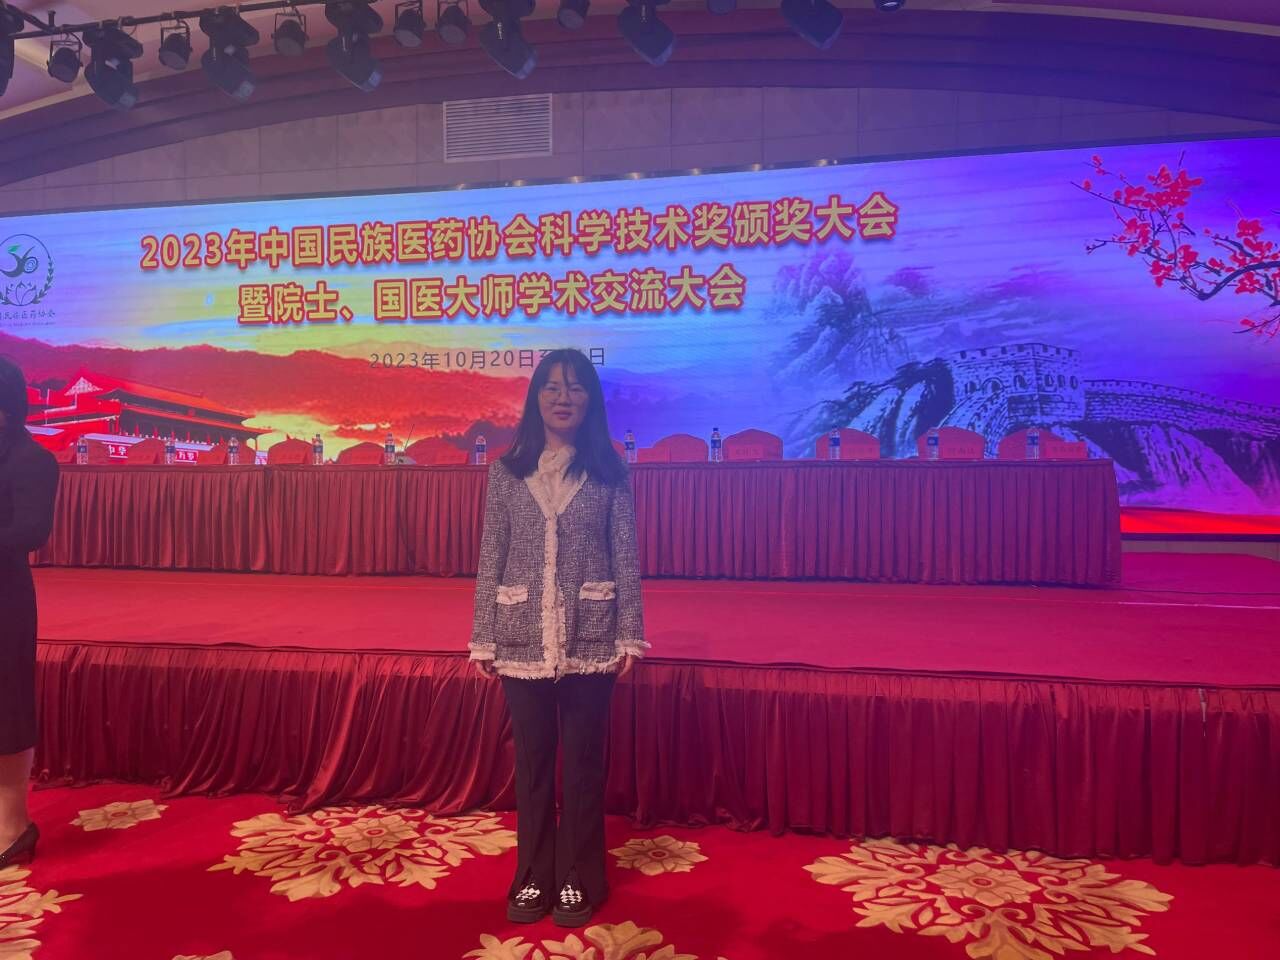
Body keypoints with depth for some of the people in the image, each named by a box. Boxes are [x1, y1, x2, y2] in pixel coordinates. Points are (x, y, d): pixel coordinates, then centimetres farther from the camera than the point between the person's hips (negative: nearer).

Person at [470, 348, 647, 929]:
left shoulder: (609, 470, 0)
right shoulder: (507, 470, 3)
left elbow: (626, 559, 0)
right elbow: (491, 558, 3)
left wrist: (630, 635, -5)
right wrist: (482, 639, 1)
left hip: (589, 638, -1)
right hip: (524, 638, 1)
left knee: (583, 758, 9)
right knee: (531, 758, 12)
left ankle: (577, 879, 26)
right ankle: (533, 876, 29)